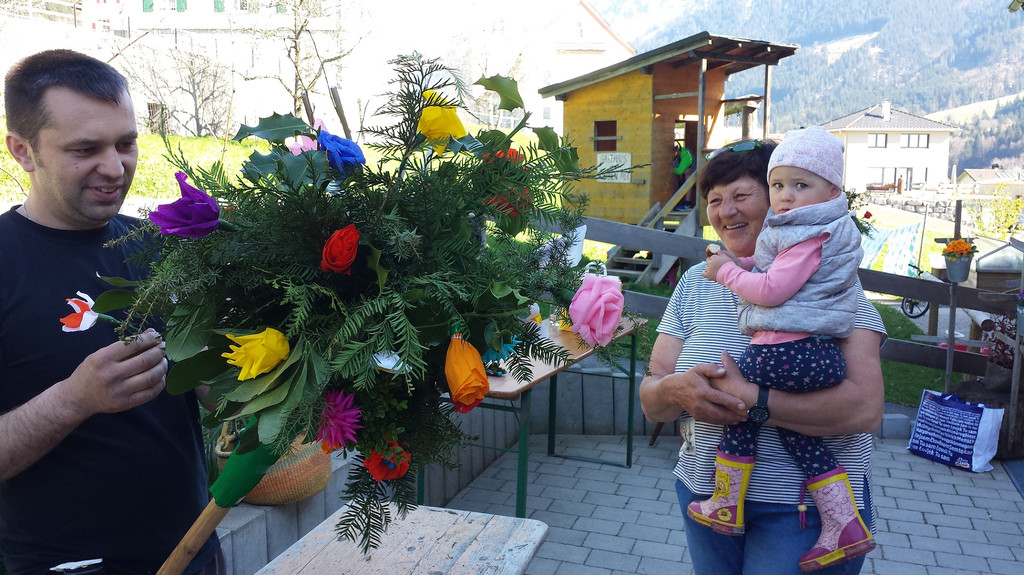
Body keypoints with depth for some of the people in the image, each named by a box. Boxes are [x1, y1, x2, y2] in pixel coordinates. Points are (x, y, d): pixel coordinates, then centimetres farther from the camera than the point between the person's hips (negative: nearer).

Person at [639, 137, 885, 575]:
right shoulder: (696, 283, 4)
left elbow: (866, 408, -21)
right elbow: (651, 403, 1)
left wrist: (752, 399, -29)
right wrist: (675, 390, -22)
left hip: (807, 505, -4)